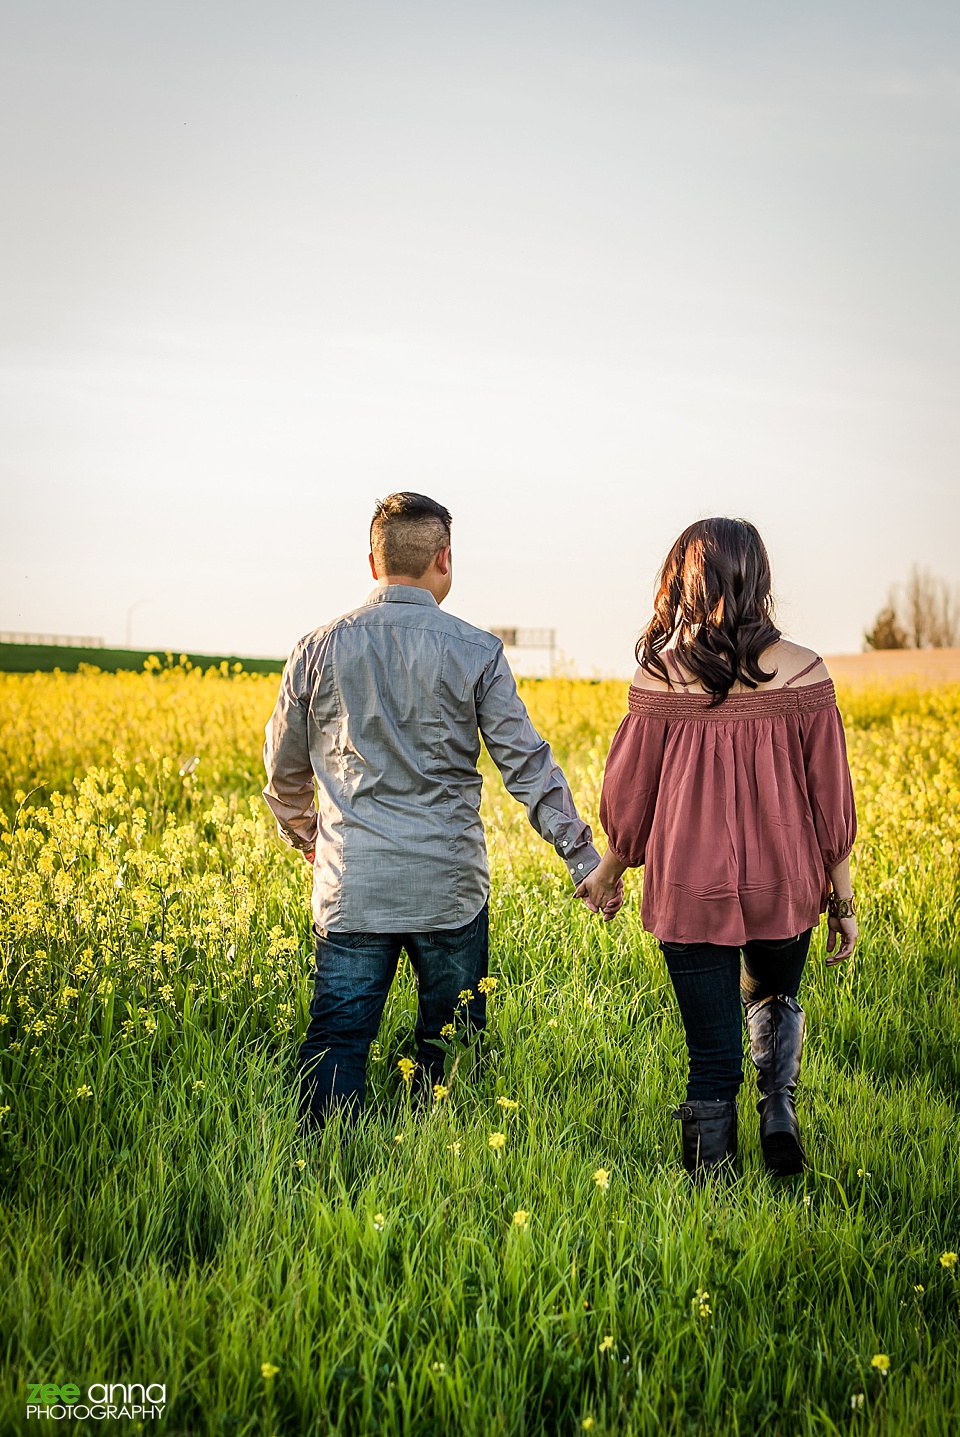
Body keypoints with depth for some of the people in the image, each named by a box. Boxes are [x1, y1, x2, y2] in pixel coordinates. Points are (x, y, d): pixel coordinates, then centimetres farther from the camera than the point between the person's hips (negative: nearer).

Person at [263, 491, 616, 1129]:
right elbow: (528, 765, -4)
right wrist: (586, 858, 2)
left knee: (337, 1046, 3)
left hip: (353, 886, 1)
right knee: (451, 1049, 13)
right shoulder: (475, 652, -4)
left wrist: (305, 836, 31)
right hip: (448, 886, -1)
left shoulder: (319, 650, 2)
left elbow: (285, 769, 12)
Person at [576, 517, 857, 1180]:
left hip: (691, 888, -1)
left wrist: (608, 870, 16)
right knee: (774, 1000, 30)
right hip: (785, 884, 1)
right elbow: (830, 796, -2)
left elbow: (632, 790, -1)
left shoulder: (661, 679, -9)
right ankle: (779, 1109, 8)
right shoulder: (804, 673, -7)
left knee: (712, 1051, 10)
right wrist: (842, 899, 8)